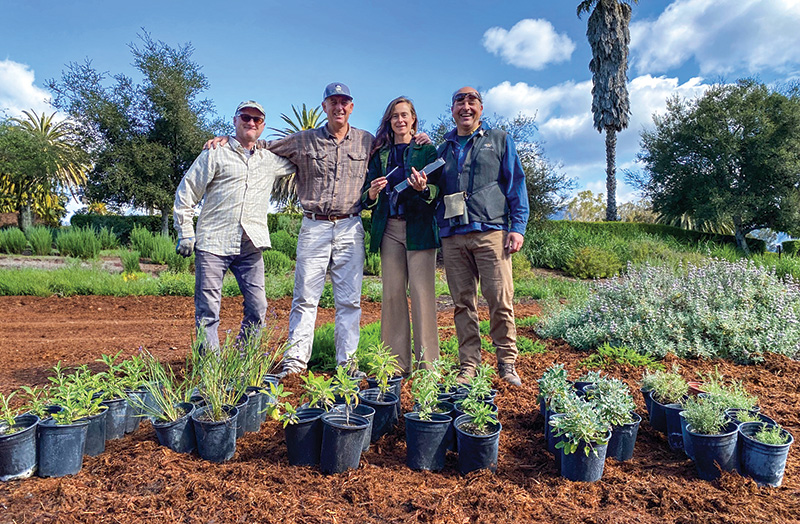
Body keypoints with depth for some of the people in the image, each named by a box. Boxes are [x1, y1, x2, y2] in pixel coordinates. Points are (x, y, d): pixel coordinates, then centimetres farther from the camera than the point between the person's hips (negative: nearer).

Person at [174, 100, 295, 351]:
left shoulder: (271, 160, 17)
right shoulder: (215, 154, 7)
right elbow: (186, 192, 6)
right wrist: (185, 232, 0)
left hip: (250, 246, 3)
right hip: (213, 243, -3)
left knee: (257, 307, 1)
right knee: (208, 310, -2)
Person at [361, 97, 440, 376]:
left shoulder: (426, 150, 9)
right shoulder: (380, 153, 18)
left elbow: (439, 190, 1)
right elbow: (367, 195, 14)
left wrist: (424, 189, -20)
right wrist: (372, 193, -8)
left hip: (419, 227, -3)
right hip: (389, 228, 3)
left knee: (422, 292, -7)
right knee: (392, 293, 1)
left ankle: (427, 362, 1)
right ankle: (397, 362, 9)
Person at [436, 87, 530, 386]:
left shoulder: (499, 140, 14)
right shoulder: (444, 149, 22)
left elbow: (516, 183, 7)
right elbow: (436, 191, 27)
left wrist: (518, 226, -3)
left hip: (490, 232, -3)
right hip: (452, 237, 3)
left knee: (500, 300, -7)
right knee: (463, 303, 3)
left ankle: (507, 363, 6)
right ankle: (468, 365, 11)